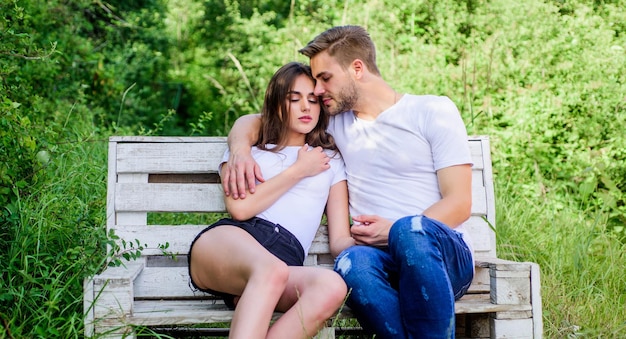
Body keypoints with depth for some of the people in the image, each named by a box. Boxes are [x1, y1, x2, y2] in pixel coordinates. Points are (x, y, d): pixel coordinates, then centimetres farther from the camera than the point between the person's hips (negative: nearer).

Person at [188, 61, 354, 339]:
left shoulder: (331, 160, 26)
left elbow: (339, 238, 17)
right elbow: (240, 207, 1)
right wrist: (298, 171, 8)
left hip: (286, 260, 2)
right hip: (227, 243, -2)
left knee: (332, 286, -36)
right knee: (272, 271, -40)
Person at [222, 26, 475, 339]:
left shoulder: (433, 110, 6)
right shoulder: (335, 120, 18)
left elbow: (459, 204, 0)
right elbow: (252, 122, 24)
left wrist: (396, 231, -16)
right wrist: (240, 150, 0)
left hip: (446, 257, -2)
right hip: (380, 257, 2)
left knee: (410, 230, -39)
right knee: (351, 263, -36)